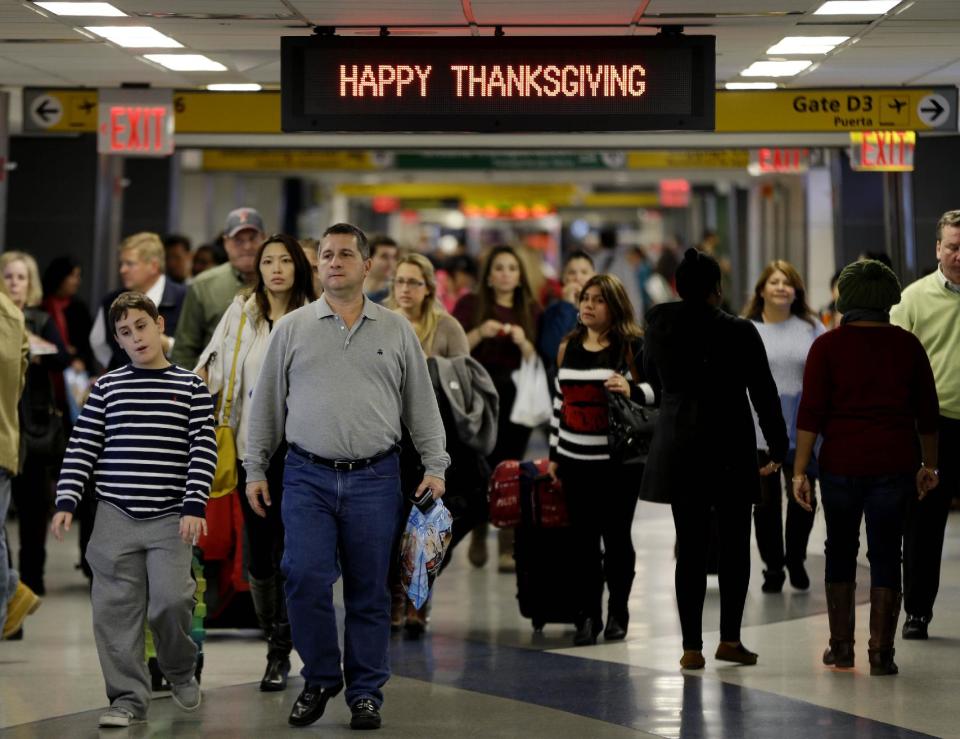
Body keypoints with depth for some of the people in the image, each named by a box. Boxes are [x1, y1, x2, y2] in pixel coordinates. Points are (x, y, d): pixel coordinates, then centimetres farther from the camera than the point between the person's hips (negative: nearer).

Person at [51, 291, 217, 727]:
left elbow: (203, 449, 0)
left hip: (171, 517, -2)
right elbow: (83, 447, 7)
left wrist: (195, 506, -9)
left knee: (171, 599, -13)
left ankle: (181, 671, 15)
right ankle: (129, 698, 7)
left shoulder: (190, 386, 5)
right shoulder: (107, 386, 8)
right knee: (116, 608, -1)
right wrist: (66, 502, -2)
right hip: (115, 516, 2)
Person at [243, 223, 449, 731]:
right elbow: (267, 404, 9)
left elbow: (421, 405, 9)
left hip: (374, 479, 0)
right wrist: (254, 469, 6)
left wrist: (434, 467, 2)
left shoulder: (397, 331, 7)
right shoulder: (291, 329, 6)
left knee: (369, 592, 4)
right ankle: (320, 678, 9)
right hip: (308, 478, 0)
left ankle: (366, 692, 15)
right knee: (306, 580, -10)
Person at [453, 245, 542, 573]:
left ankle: (508, 547, -3)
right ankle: (478, 534, 24)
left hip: (516, 399, 1)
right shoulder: (470, 304, 3)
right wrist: (480, 333, -18)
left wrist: (524, 343, -12)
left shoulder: (532, 311, 9)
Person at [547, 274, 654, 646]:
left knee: (617, 536, 4)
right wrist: (554, 454, 17)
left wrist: (631, 390, -27)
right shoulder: (569, 348, 12)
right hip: (575, 460, 4)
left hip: (617, 460, -4)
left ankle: (617, 613, 17)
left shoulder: (633, 347, -4)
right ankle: (587, 615, 10)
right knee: (584, 538, 4)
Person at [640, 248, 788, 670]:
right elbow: (764, 393, -5)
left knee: (690, 548, 5)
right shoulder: (739, 332, -10)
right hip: (731, 450, -3)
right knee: (734, 545, 10)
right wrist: (778, 447, 3)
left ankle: (692, 646, 3)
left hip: (677, 449, 3)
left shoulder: (658, 327, -1)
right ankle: (730, 638, 6)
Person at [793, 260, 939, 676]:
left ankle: (841, 646, 19)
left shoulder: (828, 346, -3)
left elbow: (811, 413, -7)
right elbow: (927, 412, 7)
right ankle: (881, 653, 2)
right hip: (895, 465, 0)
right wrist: (928, 464, 18)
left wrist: (800, 471, -5)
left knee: (840, 549, 15)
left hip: (841, 463, 0)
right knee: (885, 554, 5)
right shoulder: (907, 345, 2)